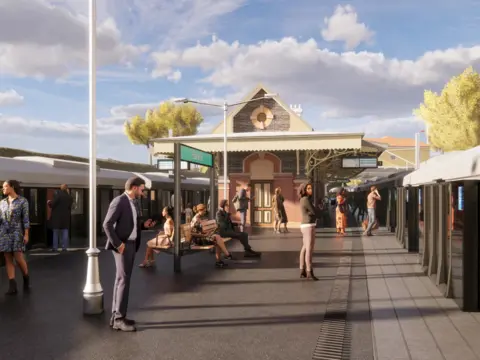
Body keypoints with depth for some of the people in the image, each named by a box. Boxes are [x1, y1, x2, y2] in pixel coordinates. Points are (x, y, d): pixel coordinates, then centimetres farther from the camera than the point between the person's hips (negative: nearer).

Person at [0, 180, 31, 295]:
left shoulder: (23, 201, -3)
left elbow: (26, 219, -6)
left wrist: (26, 235, -11)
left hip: (17, 232, -4)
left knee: (18, 258, -10)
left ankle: (26, 278, 15)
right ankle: (12, 286, 1)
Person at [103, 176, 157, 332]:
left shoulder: (135, 202, 14)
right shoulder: (119, 201, -14)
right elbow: (107, 224, -18)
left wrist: (144, 225, 4)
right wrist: (117, 244, -20)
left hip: (131, 245, 9)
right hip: (122, 245, -9)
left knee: (121, 279, 13)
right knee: (124, 280, -7)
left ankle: (116, 316, 21)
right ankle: (119, 319, 0)